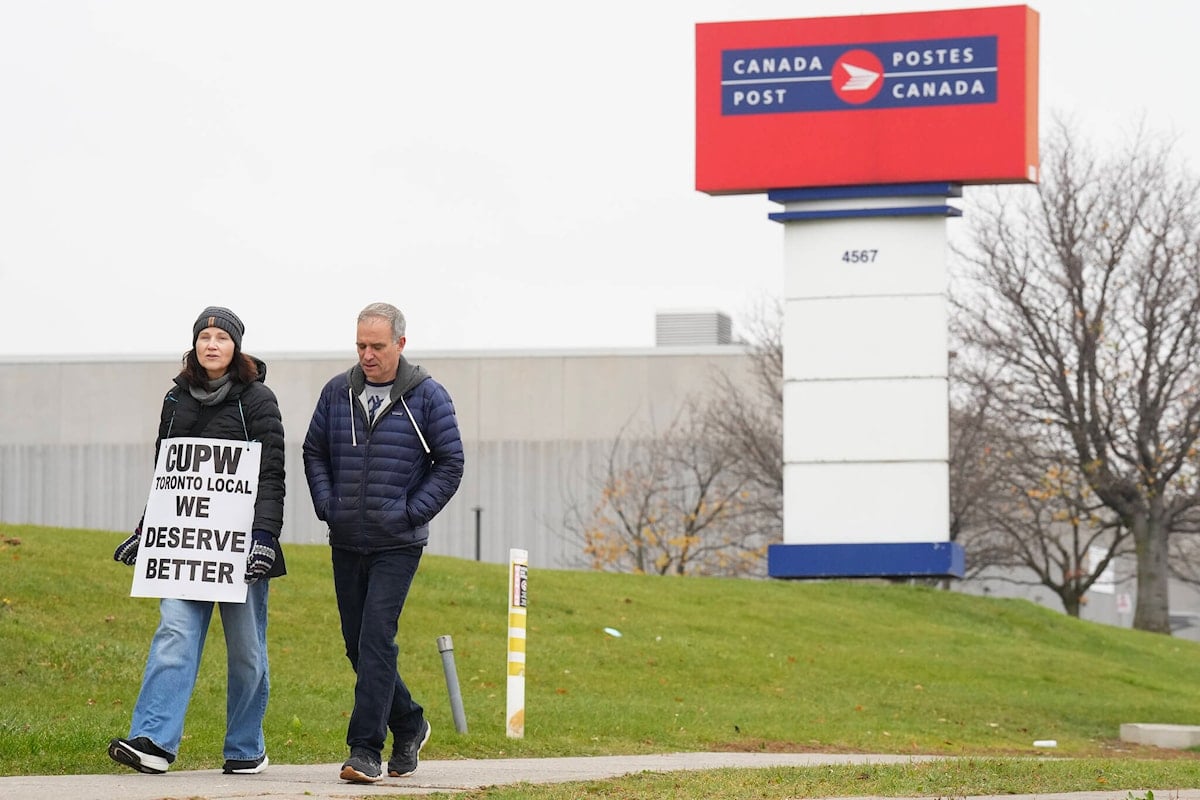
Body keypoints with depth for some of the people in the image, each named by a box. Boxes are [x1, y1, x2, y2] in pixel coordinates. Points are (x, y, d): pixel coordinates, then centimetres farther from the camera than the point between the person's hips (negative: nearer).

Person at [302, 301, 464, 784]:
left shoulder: (427, 396, -3)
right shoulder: (337, 393, 6)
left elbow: (450, 463, 0)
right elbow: (314, 452, 15)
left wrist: (411, 512, -8)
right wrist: (326, 505, 2)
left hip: (398, 544, -5)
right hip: (345, 543, 5)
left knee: (376, 641, -13)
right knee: (357, 645, 9)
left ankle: (366, 748, -12)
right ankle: (408, 724, 29)